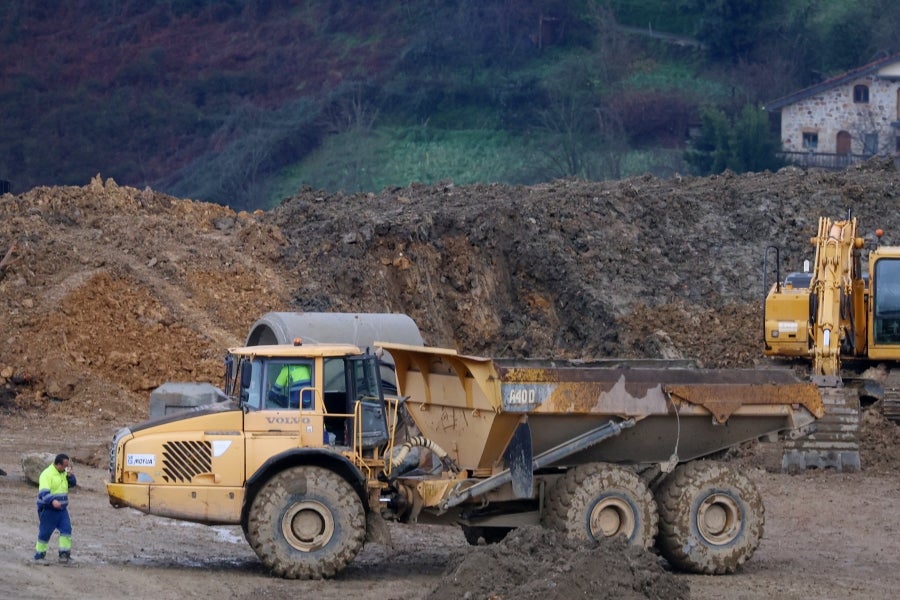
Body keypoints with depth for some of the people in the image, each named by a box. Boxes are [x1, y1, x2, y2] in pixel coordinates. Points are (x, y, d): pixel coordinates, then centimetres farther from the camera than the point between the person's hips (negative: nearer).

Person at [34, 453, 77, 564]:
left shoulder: (63, 473, 10)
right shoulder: (47, 474, -17)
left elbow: (72, 484, 18)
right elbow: (43, 492, -28)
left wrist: (70, 474, -2)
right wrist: (52, 501, -45)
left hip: (62, 509, 7)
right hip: (48, 509, -7)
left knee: (66, 529, -4)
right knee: (45, 532, 1)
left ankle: (64, 553, -1)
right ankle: (39, 554, 15)